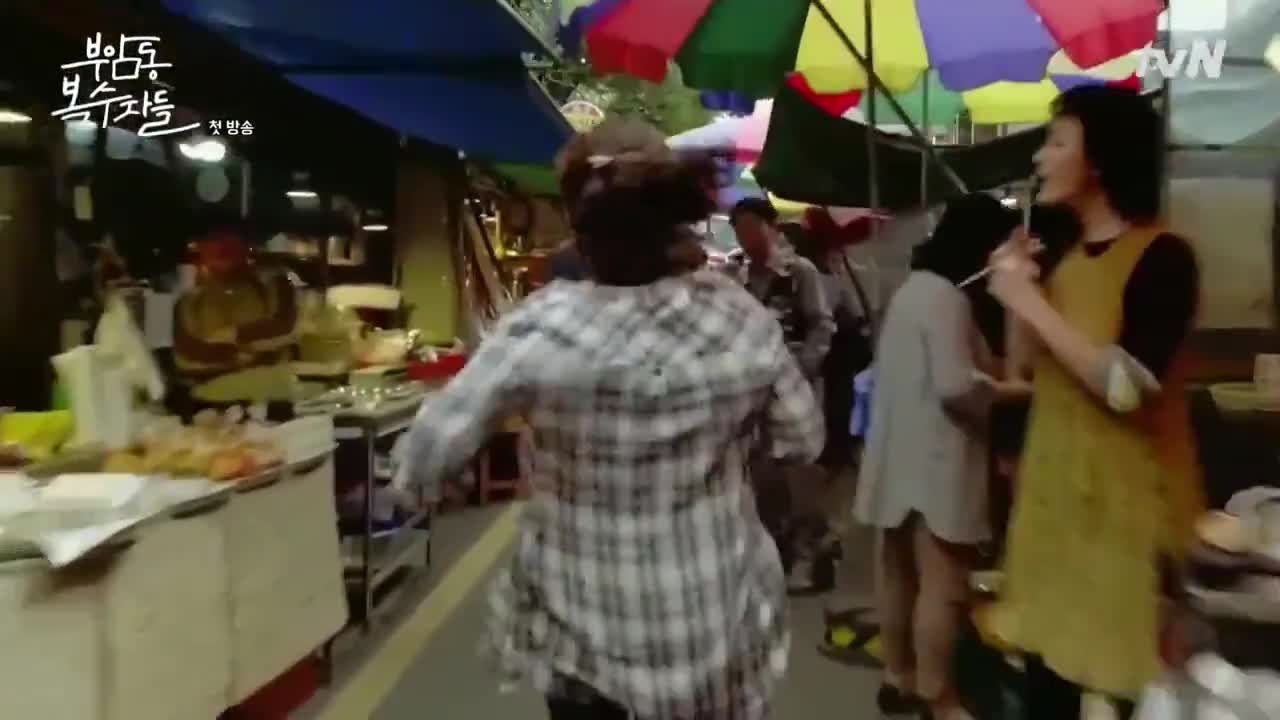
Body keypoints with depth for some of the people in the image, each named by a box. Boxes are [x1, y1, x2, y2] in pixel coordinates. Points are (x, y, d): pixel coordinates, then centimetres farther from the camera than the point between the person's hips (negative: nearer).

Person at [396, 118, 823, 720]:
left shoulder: (543, 326, -23)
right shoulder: (742, 317, -15)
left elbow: (432, 449, -17)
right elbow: (804, 441, -1)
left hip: (581, 625, -1)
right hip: (716, 625, 2)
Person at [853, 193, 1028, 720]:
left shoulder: (913, 287, 13)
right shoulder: (945, 296, -18)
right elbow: (955, 385, -26)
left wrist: (989, 377, 12)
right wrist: (1006, 391, -8)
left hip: (902, 454, 10)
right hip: (935, 460, -10)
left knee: (899, 572, 17)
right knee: (943, 585, 0)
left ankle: (899, 677, 31)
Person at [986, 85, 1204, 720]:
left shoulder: (1161, 257, -14)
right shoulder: (1069, 255, 8)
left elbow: (1127, 386, -25)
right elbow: (1025, 367, 11)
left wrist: (1032, 301, -20)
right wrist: (1015, 294, -3)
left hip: (1128, 500, -7)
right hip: (1055, 491, 7)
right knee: (1048, 666, 16)